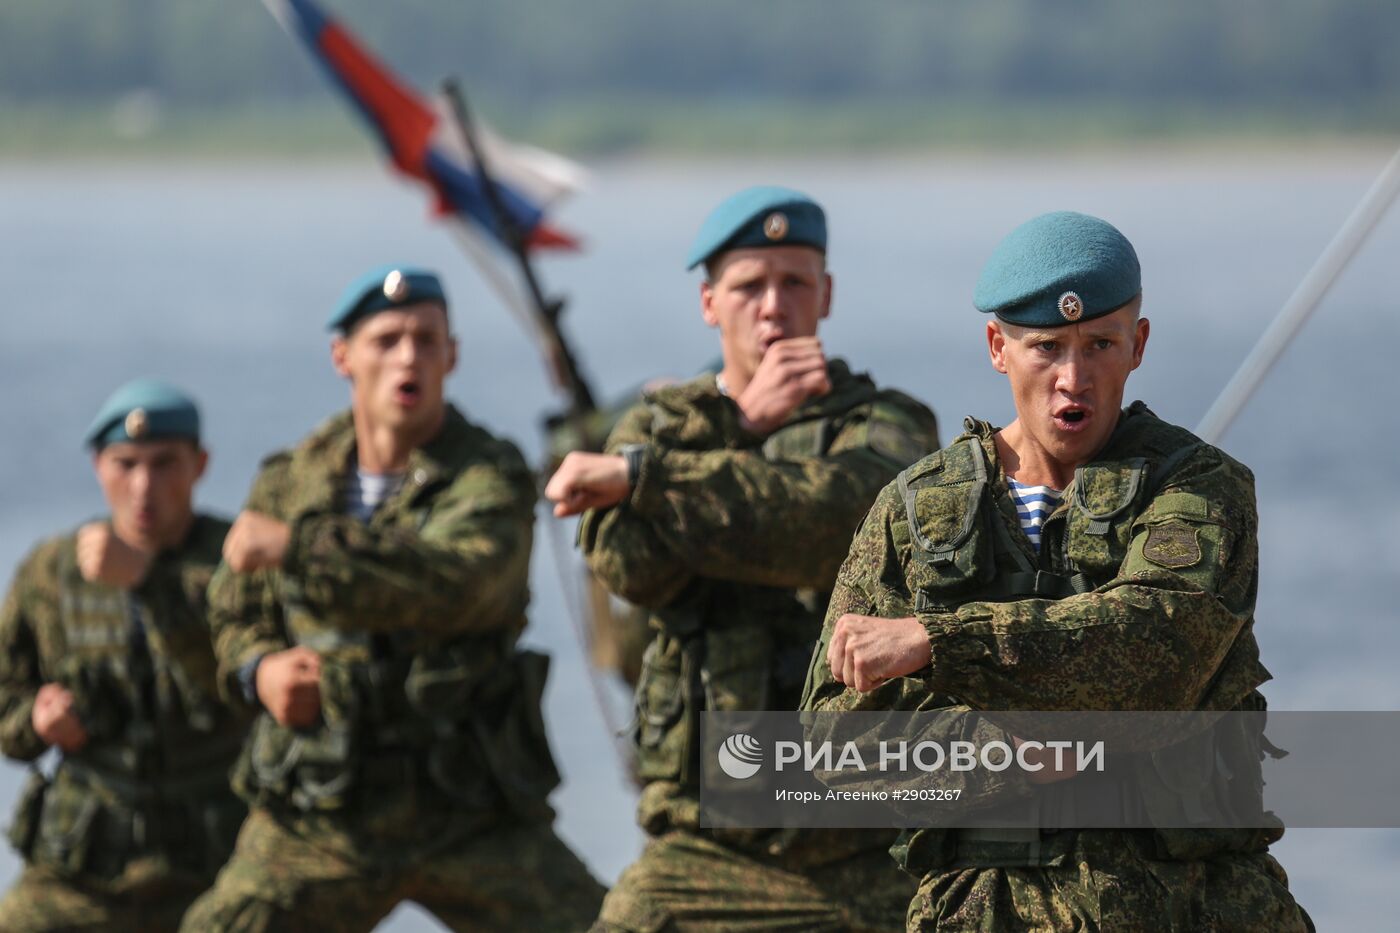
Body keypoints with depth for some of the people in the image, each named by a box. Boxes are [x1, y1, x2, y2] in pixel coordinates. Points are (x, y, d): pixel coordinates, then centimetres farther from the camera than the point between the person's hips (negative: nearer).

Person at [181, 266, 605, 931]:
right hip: (318, 817, 3)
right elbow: (235, 608, 21)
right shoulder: (292, 481, 6)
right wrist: (260, 668, -3)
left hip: (468, 815, -2)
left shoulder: (489, 478, -8)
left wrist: (297, 548, -31)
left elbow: (455, 583, -29)